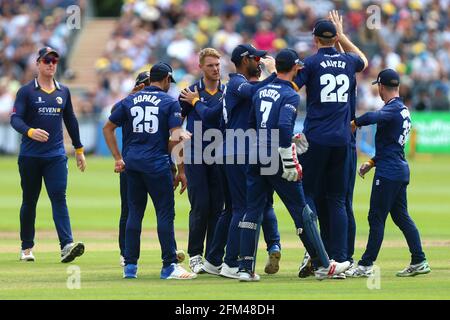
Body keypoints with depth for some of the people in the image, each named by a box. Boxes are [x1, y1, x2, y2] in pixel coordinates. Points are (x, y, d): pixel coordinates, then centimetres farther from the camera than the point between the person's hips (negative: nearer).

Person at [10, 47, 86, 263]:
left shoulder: (63, 92, 11)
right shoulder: (26, 91, -1)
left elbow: (70, 120, 21)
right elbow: (15, 119, -12)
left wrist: (79, 149, 21)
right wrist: (30, 131, -32)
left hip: (56, 156, 2)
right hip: (30, 156, -2)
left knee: (59, 198, -12)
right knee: (29, 201, 8)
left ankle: (66, 245, -23)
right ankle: (27, 247, 20)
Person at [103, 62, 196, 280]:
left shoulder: (130, 100, 12)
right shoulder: (170, 102, -1)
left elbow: (108, 128, 12)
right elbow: (176, 138, -8)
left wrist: (118, 158, 13)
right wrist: (181, 171, -4)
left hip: (132, 163, 5)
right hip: (157, 164, -5)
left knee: (134, 212, 10)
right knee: (165, 213, -1)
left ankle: (130, 266, 9)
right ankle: (169, 266, -3)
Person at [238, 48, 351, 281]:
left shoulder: (261, 92, 13)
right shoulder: (290, 94, -9)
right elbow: (284, 126, -23)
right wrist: (289, 163, -21)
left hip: (256, 157, 6)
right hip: (276, 159, -6)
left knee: (253, 210, 8)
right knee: (301, 211, 2)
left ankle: (245, 268, 2)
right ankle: (322, 266, 8)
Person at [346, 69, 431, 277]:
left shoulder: (393, 109, -13)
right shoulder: (403, 110, 18)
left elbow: (372, 117, -36)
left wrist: (354, 123, -18)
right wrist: (372, 162, 22)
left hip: (388, 172, -10)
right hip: (400, 169, 10)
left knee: (376, 218, -6)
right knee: (401, 216, 12)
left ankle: (366, 265, -4)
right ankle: (419, 262, 10)